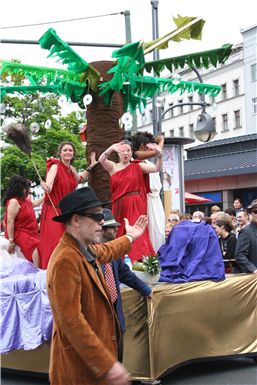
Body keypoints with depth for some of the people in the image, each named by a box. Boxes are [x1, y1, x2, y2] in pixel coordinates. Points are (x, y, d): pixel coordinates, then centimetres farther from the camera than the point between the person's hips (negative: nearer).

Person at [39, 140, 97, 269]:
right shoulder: (55, 167, -13)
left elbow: (79, 179, 31)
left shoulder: (71, 169, 9)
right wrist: (46, 187, -51)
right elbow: (49, 186, -28)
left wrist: (91, 166, 25)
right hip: (53, 211, -7)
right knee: (55, 244, -14)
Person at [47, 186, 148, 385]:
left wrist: (130, 238, 45)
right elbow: (71, 321, -31)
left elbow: (105, 251, 30)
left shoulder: (86, 249, 4)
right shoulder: (66, 260, -26)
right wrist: (107, 364, -32)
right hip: (80, 363, -9)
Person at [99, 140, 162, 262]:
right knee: (121, 234, 4)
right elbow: (101, 160, -13)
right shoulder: (113, 167, 7)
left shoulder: (137, 166, 5)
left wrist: (159, 155, -25)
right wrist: (111, 148, -33)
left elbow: (157, 168, -5)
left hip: (136, 205, -1)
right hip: (120, 206, 1)